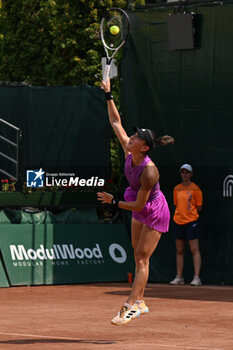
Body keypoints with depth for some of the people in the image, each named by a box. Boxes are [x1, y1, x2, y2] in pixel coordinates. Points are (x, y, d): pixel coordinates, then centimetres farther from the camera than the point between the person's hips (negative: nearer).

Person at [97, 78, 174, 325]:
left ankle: (130, 307, -7)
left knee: (142, 259, -7)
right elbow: (116, 122, -3)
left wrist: (113, 201, -20)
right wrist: (108, 95, -7)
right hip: (140, 212, 8)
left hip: (155, 213, -8)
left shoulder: (149, 171, -34)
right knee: (138, 256, 10)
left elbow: (138, 205, -28)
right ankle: (140, 302, 17)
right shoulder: (129, 152, -14)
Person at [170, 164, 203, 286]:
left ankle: (196, 278, -10)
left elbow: (199, 207, -1)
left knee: (194, 250, -8)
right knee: (179, 251, 8)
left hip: (191, 221, -5)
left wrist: (190, 210, -5)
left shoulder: (195, 188, -3)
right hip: (178, 221, 5)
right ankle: (179, 277, 13)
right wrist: (181, 212, 3)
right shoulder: (177, 189, 11)